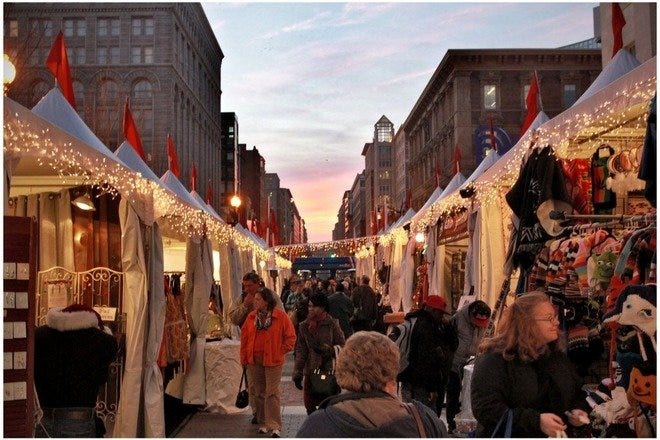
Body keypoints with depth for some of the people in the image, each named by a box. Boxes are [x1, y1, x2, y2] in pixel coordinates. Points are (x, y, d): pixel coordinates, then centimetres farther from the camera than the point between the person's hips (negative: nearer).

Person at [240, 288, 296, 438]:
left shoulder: (281, 316, -7)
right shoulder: (251, 316, 6)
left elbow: (290, 337, -2)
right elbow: (244, 337, 10)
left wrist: (279, 352, -4)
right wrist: (244, 357, 7)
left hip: (273, 361, -4)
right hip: (254, 361, 5)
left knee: (272, 393, -5)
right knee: (258, 392, 11)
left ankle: (274, 426, -2)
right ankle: (263, 423, 24)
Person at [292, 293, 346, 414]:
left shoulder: (332, 324, -3)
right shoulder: (304, 326, 5)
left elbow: (341, 348, -1)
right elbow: (300, 351, 7)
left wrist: (325, 348, -16)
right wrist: (297, 375, 3)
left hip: (330, 372, -3)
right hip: (310, 372, 3)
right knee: (309, 405, 5)